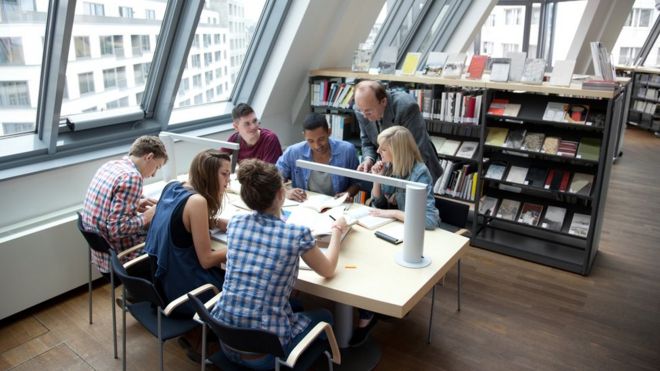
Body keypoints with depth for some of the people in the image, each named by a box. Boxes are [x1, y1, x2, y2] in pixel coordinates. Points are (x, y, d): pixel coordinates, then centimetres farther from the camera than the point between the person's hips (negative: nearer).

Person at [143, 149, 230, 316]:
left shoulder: (171, 186, 0)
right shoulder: (196, 201, -24)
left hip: (160, 278, 8)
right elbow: (206, 260, -20)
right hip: (180, 289, -8)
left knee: (225, 270, 21)